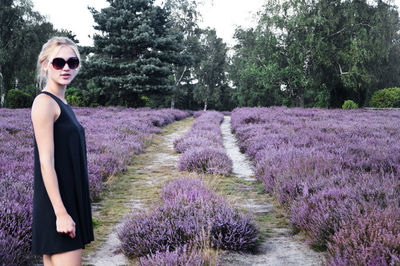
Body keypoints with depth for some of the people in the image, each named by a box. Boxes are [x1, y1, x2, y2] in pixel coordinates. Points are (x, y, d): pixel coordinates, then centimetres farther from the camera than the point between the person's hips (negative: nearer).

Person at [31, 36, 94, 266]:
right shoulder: (44, 102, -12)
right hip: (57, 205, -9)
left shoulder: (63, 105, 15)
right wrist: (61, 212, -21)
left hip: (70, 201, 9)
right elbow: (46, 162, -18)